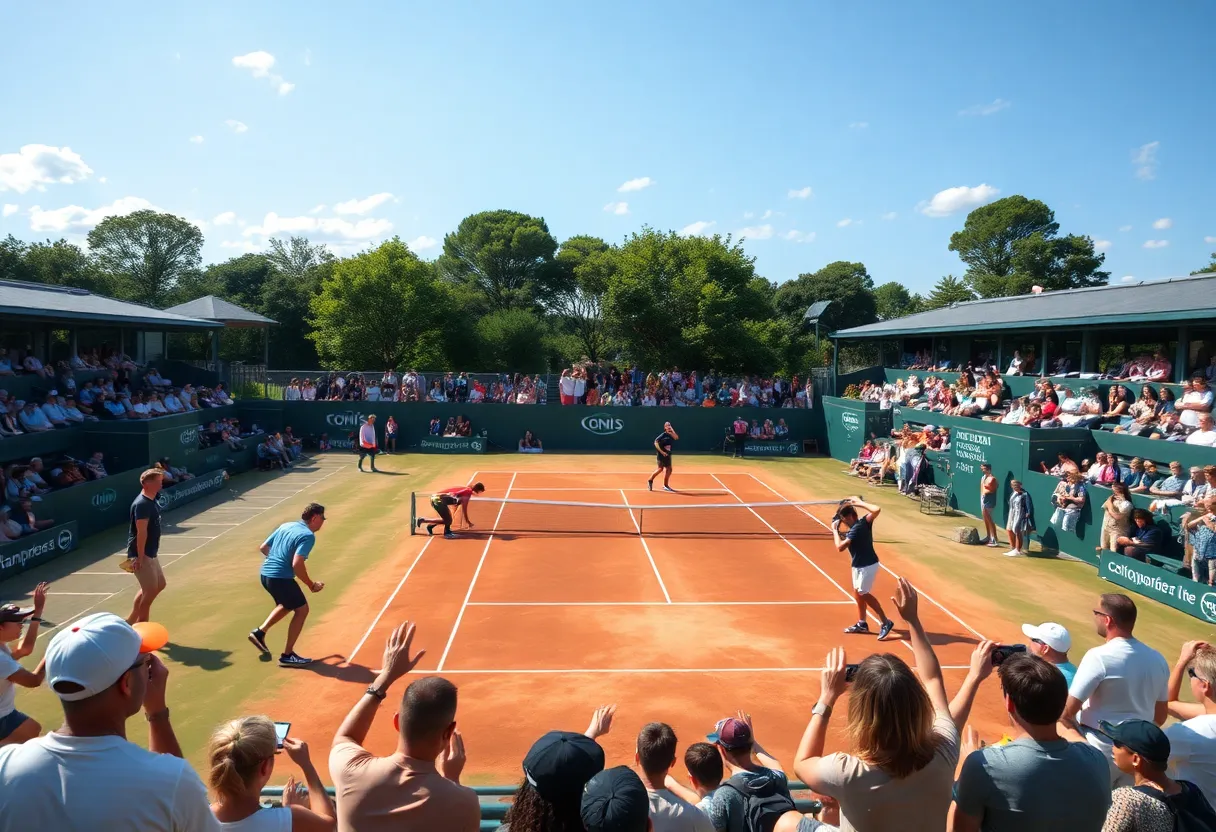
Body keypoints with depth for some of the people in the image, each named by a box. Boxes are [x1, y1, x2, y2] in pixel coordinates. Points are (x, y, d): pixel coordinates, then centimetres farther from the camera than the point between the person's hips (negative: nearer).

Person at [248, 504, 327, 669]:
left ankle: (260, 632, 28)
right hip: (281, 578, -9)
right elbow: (297, 564, -24)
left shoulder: (286, 526, 12)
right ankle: (287, 655, 8)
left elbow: (263, 547, 18)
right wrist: (311, 585, -12)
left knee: (286, 605, 31)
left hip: (265, 574, 9)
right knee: (301, 609, 5)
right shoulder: (308, 536, -14)